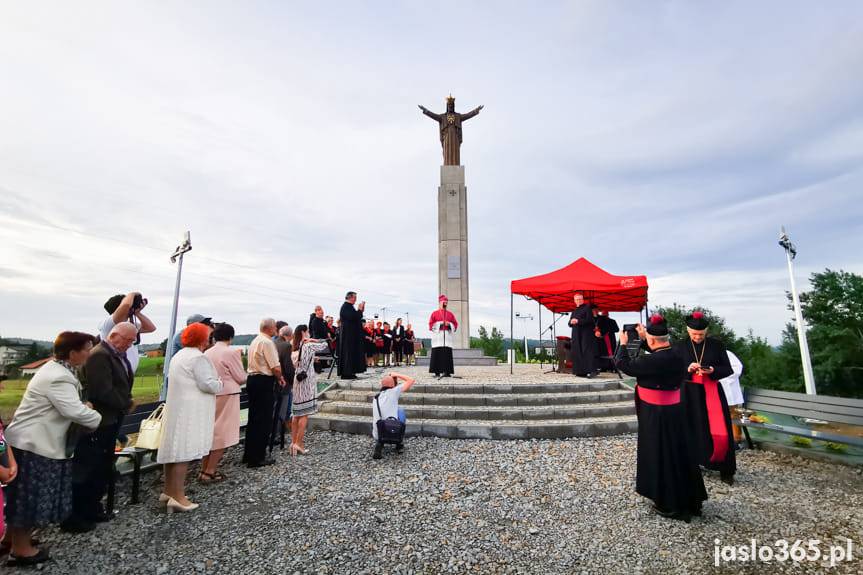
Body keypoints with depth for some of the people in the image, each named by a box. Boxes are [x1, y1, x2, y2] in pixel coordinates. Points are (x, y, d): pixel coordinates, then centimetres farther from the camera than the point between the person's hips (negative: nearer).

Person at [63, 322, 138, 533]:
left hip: (110, 422, 9)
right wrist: (126, 404, -13)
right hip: (97, 424, -9)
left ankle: (92, 508, 31)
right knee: (85, 470, 4)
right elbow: (103, 391, -25)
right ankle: (72, 517, 18)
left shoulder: (119, 355, 10)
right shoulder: (99, 355, -20)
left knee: (103, 470, 18)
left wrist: (125, 404, 1)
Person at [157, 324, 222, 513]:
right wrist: (219, 383, -2)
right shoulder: (198, 357, -15)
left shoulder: (179, 356, 16)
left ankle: (169, 491, 26)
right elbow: (207, 384, -20)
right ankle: (178, 497, -3)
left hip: (175, 409, 10)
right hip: (190, 412, -10)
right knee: (184, 453, -6)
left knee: (174, 450, 15)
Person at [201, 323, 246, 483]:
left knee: (210, 432, 17)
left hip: (210, 396, 7)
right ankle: (210, 473, 7)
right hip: (227, 396, -7)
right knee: (222, 434, 3)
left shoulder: (207, 353, 4)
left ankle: (204, 470, 25)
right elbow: (241, 378, -8)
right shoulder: (232, 352, -13)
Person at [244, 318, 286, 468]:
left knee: (253, 419, 17)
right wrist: (280, 378, -1)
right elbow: (276, 367, -20)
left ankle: (249, 454, 27)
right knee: (264, 421, 0)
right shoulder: (267, 342, -16)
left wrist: (277, 377, 12)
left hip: (252, 379, 10)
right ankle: (257, 458, 7)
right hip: (264, 383, -10)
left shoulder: (255, 341, 14)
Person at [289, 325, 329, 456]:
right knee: (305, 414, -3)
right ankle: (298, 443, -4)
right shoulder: (309, 346, -10)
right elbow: (324, 345, -1)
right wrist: (312, 340, 6)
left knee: (296, 413, 11)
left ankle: (293, 442, 14)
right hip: (307, 381, -7)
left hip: (297, 381, 7)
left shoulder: (294, 348, 10)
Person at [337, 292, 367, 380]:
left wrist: (360, 310, 7)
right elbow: (353, 317, -26)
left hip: (351, 334, 11)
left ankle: (348, 372, 17)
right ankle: (346, 373, -1)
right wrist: (359, 310, -15)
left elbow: (355, 317, 19)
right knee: (348, 352, -6)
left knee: (351, 352, 12)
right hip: (348, 334, -11)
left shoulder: (348, 306, 15)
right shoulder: (346, 307, -16)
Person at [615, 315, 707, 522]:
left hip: (657, 415, -8)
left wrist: (623, 344, -1)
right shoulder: (676, 355, -3)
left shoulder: (654, 361, -27)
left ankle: (669, 505, 22)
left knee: (661, 457, 7)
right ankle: (688, 500, 35)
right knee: (677, 453, 20)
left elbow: (624, 365, -16)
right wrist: (645, 337, 18)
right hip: (675, 411, 8)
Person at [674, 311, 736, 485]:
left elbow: (728, 369, 2)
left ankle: (725, 470, 13)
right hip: (690, 394, 0)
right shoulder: (680, 347, 0)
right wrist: (687, 369, -17)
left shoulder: (716, 345, 0)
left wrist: (713, 370, -16)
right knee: (692, 430, 6)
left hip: (712, 392, 0)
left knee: (720, 432, -4)